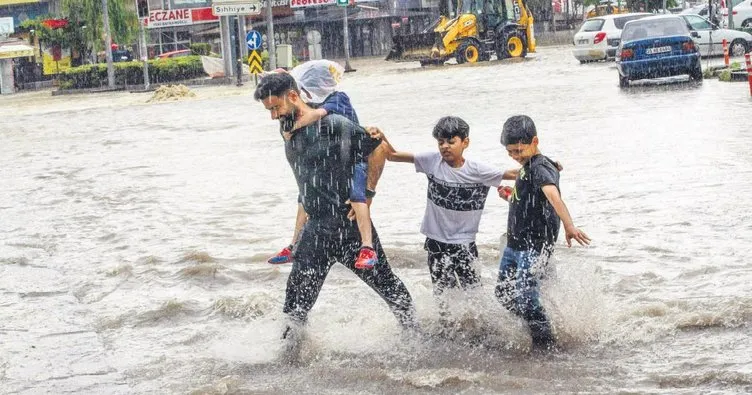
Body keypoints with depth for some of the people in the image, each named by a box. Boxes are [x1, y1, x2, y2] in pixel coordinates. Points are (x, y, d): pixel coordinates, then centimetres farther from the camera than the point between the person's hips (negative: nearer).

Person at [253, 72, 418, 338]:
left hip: (350, 225, -5)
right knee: (297, 300, 1)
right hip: (316, 229, 6)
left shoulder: (333, 125, -17)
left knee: (386, 283, 11)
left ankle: (413, 332, 30)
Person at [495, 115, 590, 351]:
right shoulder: (527, 168, 14)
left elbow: (553, 196, -38)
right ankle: (534, 326, 32)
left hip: (535, 246, -10)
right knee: (503, 293, 16)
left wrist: (569, 226, -50)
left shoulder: (540, 168, -17)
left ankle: (546, 345, -4)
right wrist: (511, 197, 20)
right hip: (515, 243, 10)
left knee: (524, 296, -15)